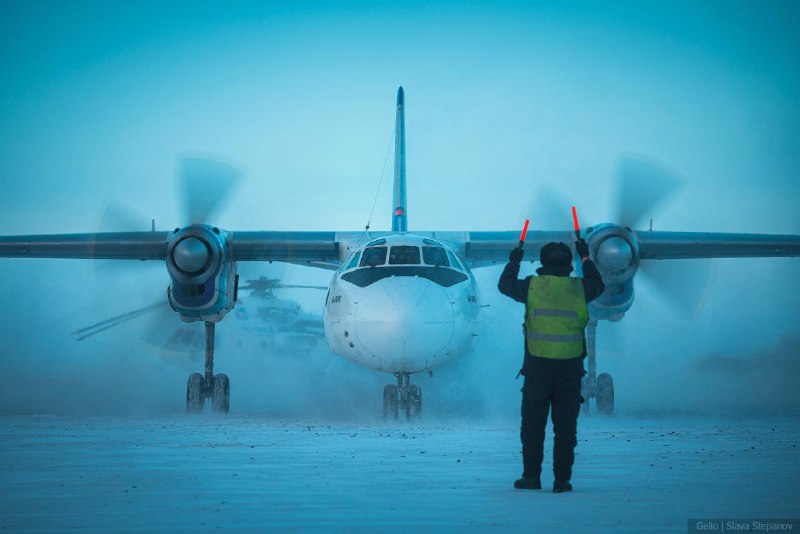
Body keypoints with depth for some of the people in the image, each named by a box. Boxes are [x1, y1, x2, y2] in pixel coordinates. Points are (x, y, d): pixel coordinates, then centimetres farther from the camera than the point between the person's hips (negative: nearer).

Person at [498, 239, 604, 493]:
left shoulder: (533, 285, -3)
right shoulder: (578, 288, 1)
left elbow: (505, 285, 15)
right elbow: (598, 286, 24)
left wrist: (513, 262, 32)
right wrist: (586, 258, 36)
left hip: (538, 365, -1)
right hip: (571, 365, 1)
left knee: (533, 424, 8)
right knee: (566, 425, 7)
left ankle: (531, 476, 7)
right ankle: (562, 480, 5)